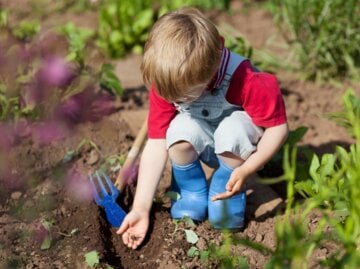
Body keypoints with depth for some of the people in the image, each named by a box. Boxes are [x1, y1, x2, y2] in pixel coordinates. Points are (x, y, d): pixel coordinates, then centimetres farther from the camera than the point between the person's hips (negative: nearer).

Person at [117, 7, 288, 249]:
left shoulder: (244, 80, -36)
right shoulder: (166, 85, -23)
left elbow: (278, 127, -27)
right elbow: (156, 146, -21)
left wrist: (247, 169, -38)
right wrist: (141, 208, -24)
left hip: (240, 150, -3)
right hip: (208, 147, 3)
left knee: (231, 129, -37)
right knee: (181, 130, -31)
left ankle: (229, 195, -9)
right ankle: (191, 195, -4)